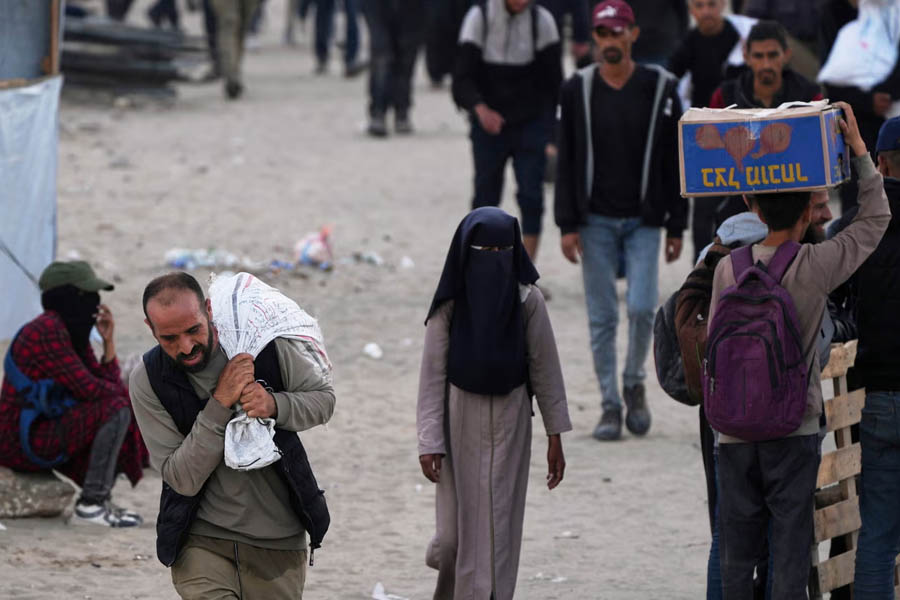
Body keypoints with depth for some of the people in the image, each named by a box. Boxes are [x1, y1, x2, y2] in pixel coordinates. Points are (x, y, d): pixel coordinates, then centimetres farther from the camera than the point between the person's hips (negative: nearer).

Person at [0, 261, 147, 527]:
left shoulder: (75, 335, 13)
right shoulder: (47, 330, -18)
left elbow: (109, 384, 10)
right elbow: (87, 388, -21)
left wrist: (109, 340, 0)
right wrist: (128, 395, -4)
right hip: (24, 442, -11)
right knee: (116, 410, -19)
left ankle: (99, 499, 9)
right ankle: (91, 503, -18)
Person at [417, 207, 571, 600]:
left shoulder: (527, 300, -7)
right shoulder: (449, 305, -9)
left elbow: (544, 366, -2)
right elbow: (432, 375, -6)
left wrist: (555, 436, 0)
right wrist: (429, 442, -9)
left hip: (510, 423, 0)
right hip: (460, 423, 0)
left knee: (499, 527, -1)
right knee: (457, 527, 3)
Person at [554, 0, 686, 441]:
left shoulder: (660, 89, 1)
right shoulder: (577, 90, 2)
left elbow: (674, 161, 4)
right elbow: (566, 163, 3)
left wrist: (676, 226, 2)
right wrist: (567, 224, -4)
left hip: (643, 221, -1)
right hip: (595, 221, 1)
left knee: (641, 308, -12)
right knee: (602, 318, 1)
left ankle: (634, 383, 13)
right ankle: (610, 405, 10)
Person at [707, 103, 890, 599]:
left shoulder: (728, 268, -3)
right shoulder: (815, 267, -10)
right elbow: (875, 219, 2)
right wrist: (858, 150, 4)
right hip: (793, 428, -2)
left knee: (737, 546, 9)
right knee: (790, 544, 2)